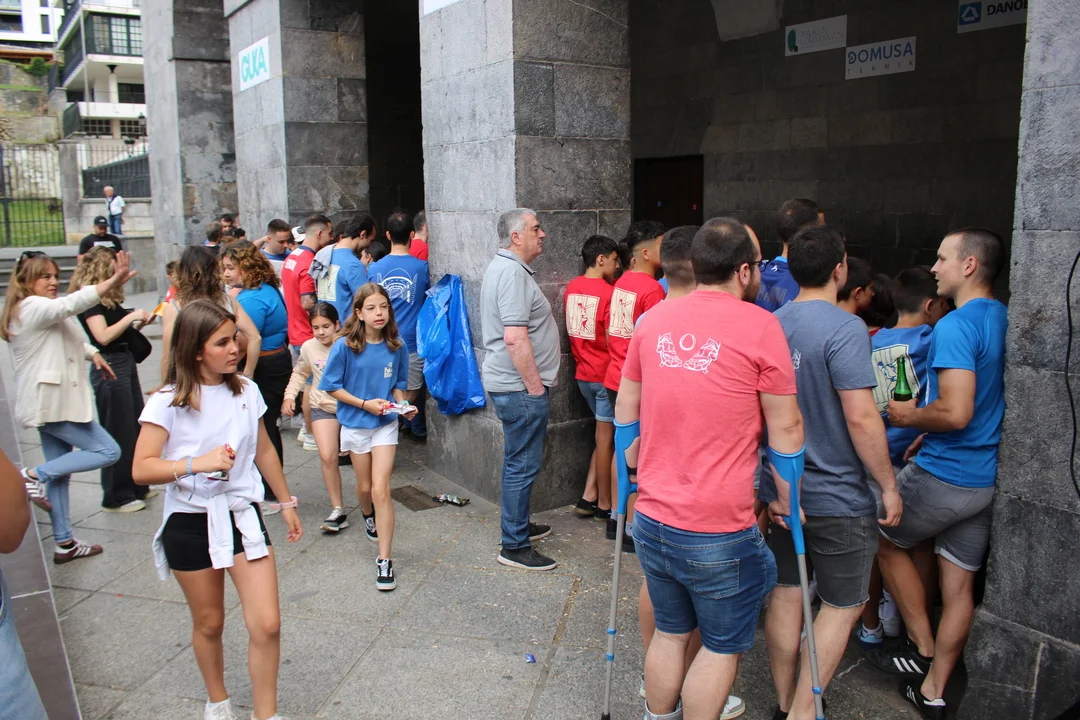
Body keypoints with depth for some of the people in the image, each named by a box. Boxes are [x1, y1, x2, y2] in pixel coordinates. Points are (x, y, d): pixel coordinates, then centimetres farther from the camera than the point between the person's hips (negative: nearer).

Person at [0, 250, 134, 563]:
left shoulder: (41, 309, 17)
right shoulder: (33, 307, -16)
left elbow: (71, 334, 29)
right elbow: (72, 304, -35)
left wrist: (92, 352, 11)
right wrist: (114, 281, -45)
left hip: (54, 400, 11)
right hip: (53, 402, -11)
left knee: (60, 471, 12)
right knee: (108, 451, -7)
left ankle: (64, 543, 19)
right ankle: (34, 476, -2)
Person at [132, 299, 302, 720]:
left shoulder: (245, 390, -1)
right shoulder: (168, 402, -12)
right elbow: (141, 470, -17)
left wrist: (287, 502, 19)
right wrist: (198, 463, -31)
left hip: (243, 516, 2)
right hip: (190, 524, -2)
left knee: (267, 625, -4)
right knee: (209, 623, 15)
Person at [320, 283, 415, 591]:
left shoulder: (396, 347, -7)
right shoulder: (345, 346, -14)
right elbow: (331, 386, -9)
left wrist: (402, 404, -12)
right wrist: (365, 404, -18)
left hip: (386, 424, 0)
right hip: (355, 424, 0)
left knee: (381, 490, -8)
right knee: (365, 486, 19)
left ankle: (384, 560, -2)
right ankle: (367, 512, 56)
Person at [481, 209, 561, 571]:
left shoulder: (502, 266, 15)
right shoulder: (513, 273, -20)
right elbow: (515, 338, -28)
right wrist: (535, 386, -20)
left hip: (508, 382, 11)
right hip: (520, 386, -11)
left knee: (519, 460, 21)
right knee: (523, 465, -2)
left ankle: (519, 525, 35)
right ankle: (515, 546, 8)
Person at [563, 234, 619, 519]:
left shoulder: (572, 288, 5)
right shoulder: (608, 292, -17)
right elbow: (613, 340, -17)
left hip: (583, 372, 7)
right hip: (605, 374, -7)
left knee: (604, 433, 18)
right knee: (606, 436, 5)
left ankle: (589, 496, 16)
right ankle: (604, 504, 16)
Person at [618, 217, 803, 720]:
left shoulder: (653, 320, 4)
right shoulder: (759, 326, -11)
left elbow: (625, 410, 13)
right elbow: (785, 429, -5)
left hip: (652, 520, 5)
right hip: (719, 533, -5)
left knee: (670, 632, 23)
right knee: (722, 647, 14)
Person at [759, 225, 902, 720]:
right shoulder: (845, 329, -19)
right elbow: (861, 418, -22)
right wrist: (888, 485, -10)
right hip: (837, 495, -6)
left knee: (785, 594, 16)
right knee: (843, 605, 10)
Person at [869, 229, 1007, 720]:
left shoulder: (955, 326, -20)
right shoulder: (1005, 320, 9)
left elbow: (956, 414, -27)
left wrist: (910, 417, -9)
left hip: (941, 476, -8)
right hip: (986, 477, 8)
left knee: (885, 541, 17)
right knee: (960, 584, 13)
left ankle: (923, 649, 23)